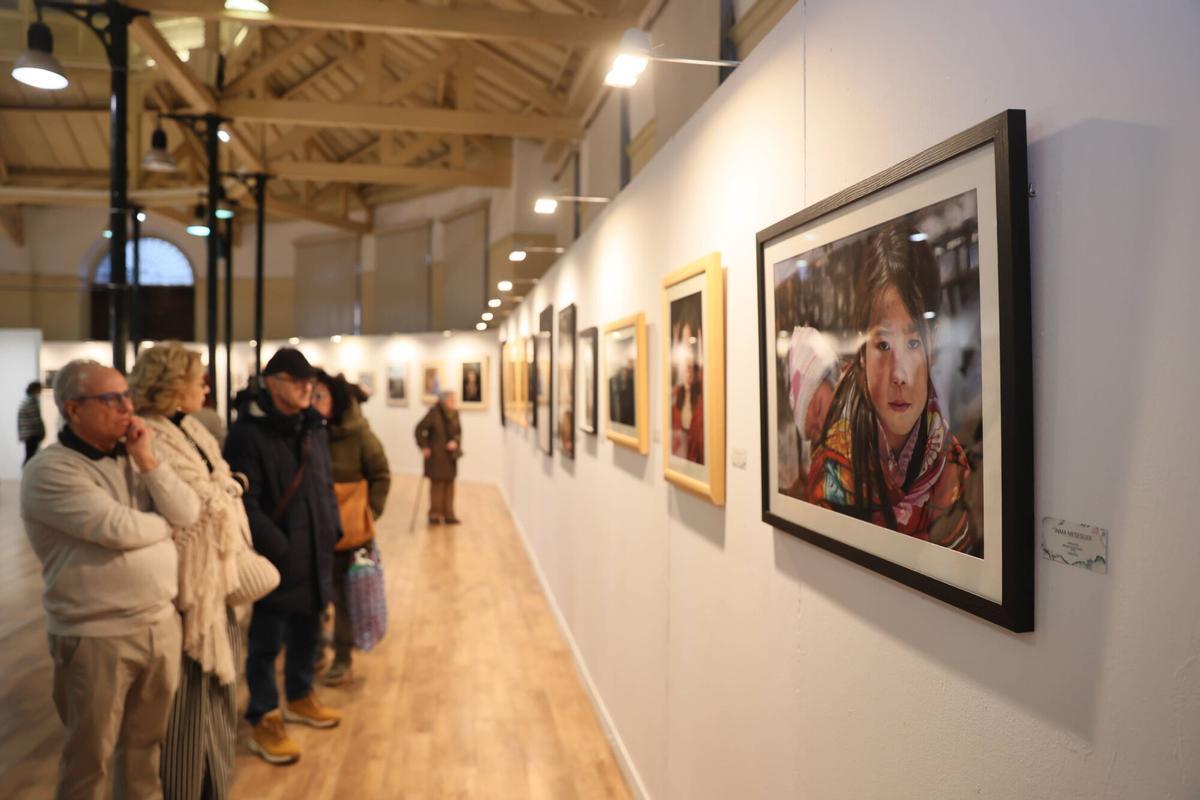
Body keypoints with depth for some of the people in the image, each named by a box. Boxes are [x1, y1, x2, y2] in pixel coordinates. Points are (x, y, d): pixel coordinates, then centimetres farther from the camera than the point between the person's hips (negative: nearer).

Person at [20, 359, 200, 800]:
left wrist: (147, 459, -12)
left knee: (148, 743, 20)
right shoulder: (49, 470, -13)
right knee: (90, 758, 11)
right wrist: (165, 521, -4)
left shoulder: (132, 457, 7)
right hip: (96, 638, -5)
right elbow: (119, 528, -23)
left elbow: (189, 513, -3)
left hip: (162, 625, 6)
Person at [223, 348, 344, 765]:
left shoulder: (313, 428, 9)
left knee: (306, 632, 20)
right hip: (273, 559, -7)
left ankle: (299, 697, 41)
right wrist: (278, 548, -19)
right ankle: (264, 722, 22)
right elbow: (244, 503, -20)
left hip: (314, 554, 7)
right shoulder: (248, 433, -16)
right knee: (266, 642, 6)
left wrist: (332, 531, 8)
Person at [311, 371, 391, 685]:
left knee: (345, 595, 9)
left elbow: (381, 475, -1)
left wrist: (371, 513, -5)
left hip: (349, 528, -2)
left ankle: (343, 658, 22)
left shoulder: (358, 433, -11)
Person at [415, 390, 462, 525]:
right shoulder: (434, 413, -15)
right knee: (437, 484, -2)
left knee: (449, 484, 8)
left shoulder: (454, 414, 2)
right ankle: (435, 515, 11)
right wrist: (424, 447, -12)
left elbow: (458, 431, 9)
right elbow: (419, 429, -11)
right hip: (436, 455, -5)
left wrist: (455, 441, -11)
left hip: (450, 455, 6)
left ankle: (448, 515, 16)